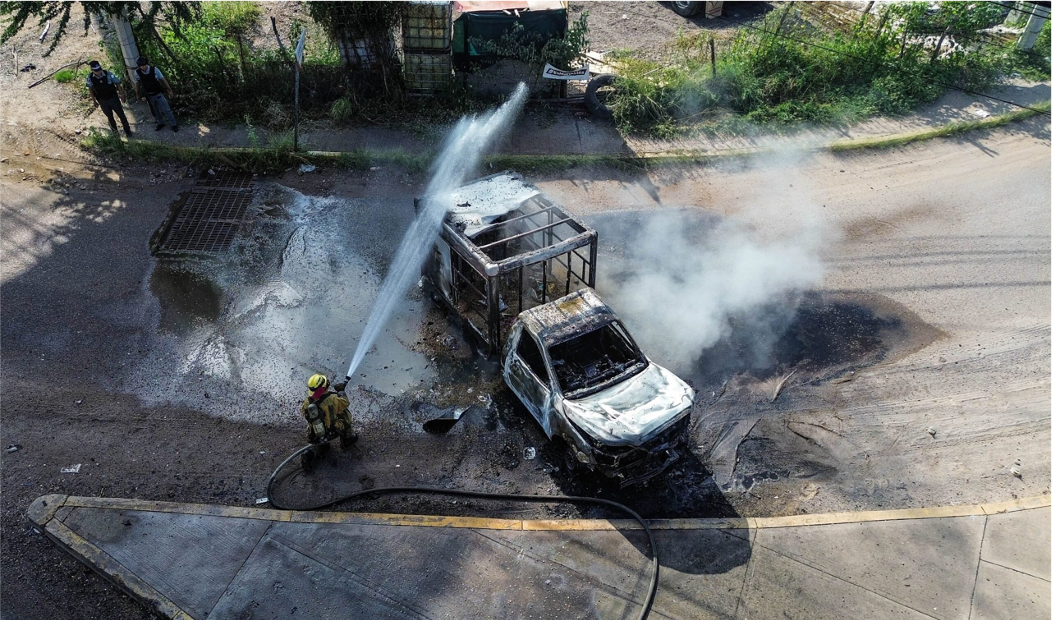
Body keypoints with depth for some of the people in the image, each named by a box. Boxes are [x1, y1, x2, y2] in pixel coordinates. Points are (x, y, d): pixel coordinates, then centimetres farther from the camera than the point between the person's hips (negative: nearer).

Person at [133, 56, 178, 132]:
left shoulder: (154, 70, -16)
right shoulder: (137, 73, -11)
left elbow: (163, 80, -8)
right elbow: (137, 83, 2)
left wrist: (169, 90, -5)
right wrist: (138, 95, 10)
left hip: (158, 94, -2)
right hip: (149, 96, 2)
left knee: (166, 110, 1)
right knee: (155, 111, 18)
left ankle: (174, 124, 14)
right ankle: (160, 123, 37)